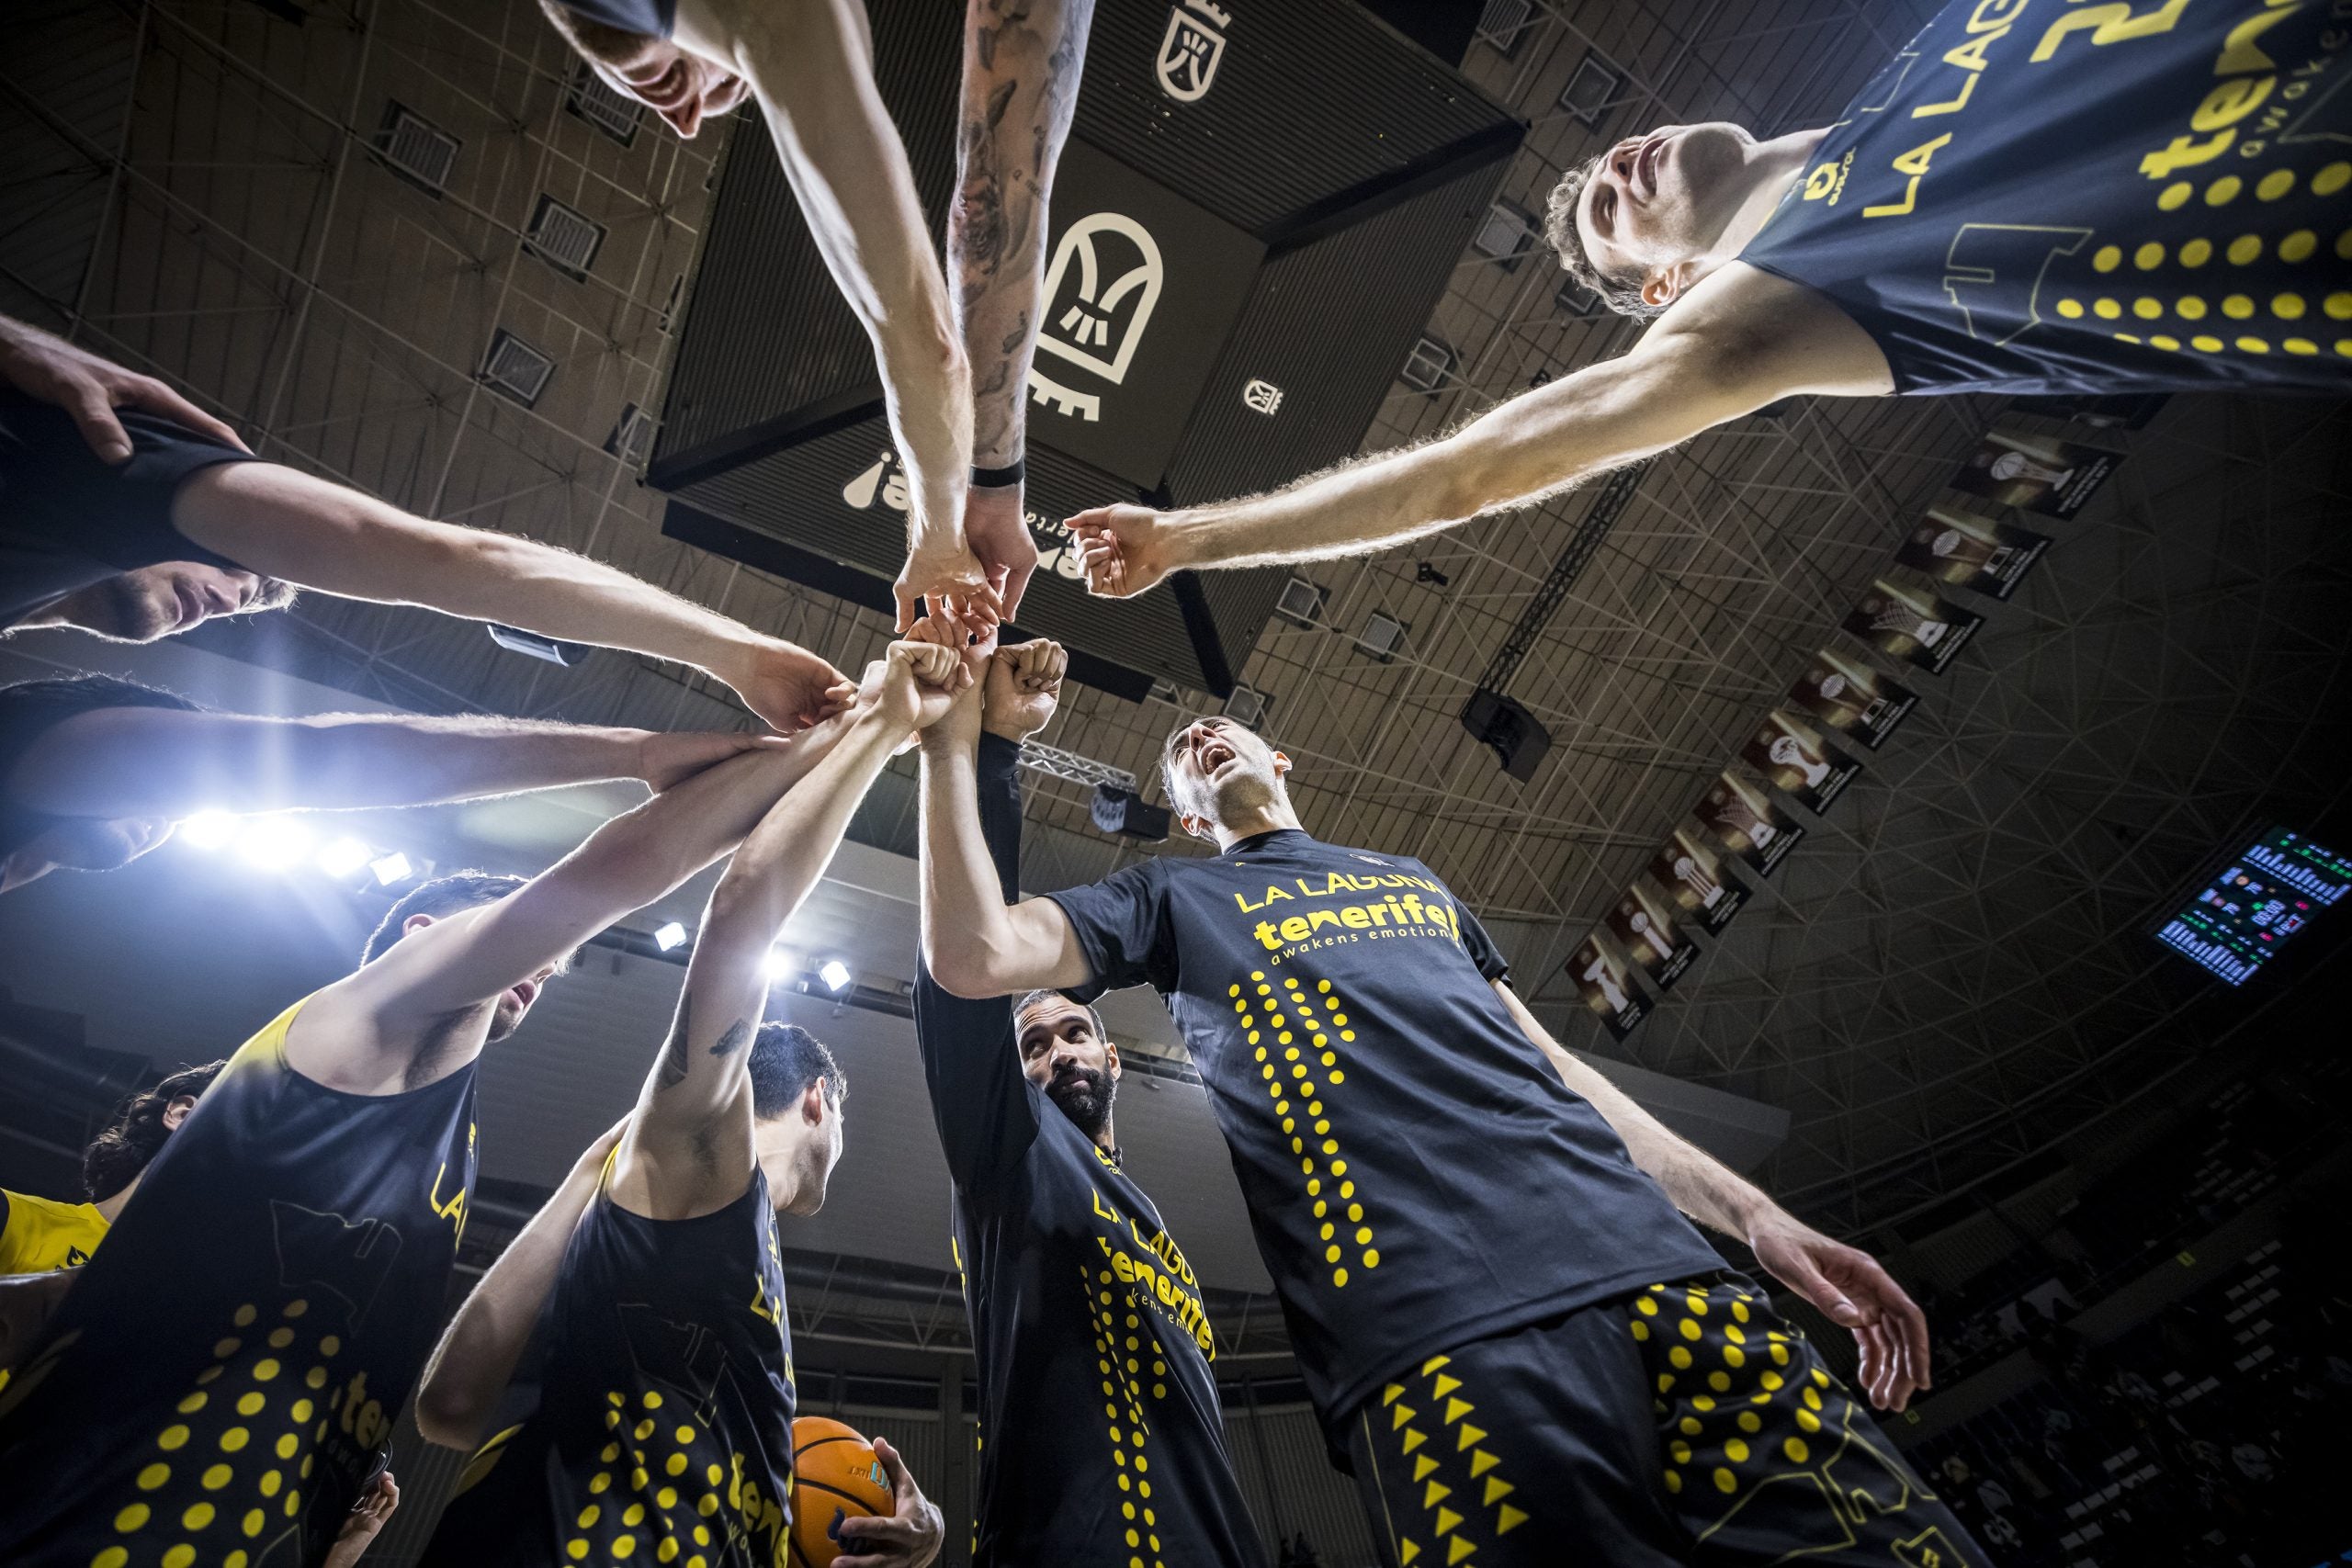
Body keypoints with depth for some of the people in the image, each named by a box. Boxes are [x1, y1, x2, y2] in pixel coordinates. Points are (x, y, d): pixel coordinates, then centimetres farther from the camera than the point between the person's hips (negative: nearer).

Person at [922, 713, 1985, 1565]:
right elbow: (970, 955, 2)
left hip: (1658, 1271, 5)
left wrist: (1756, 1217, 18)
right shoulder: (1176, 899, 18)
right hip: (1440, 1333, -4)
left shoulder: (1418, 882, 30)